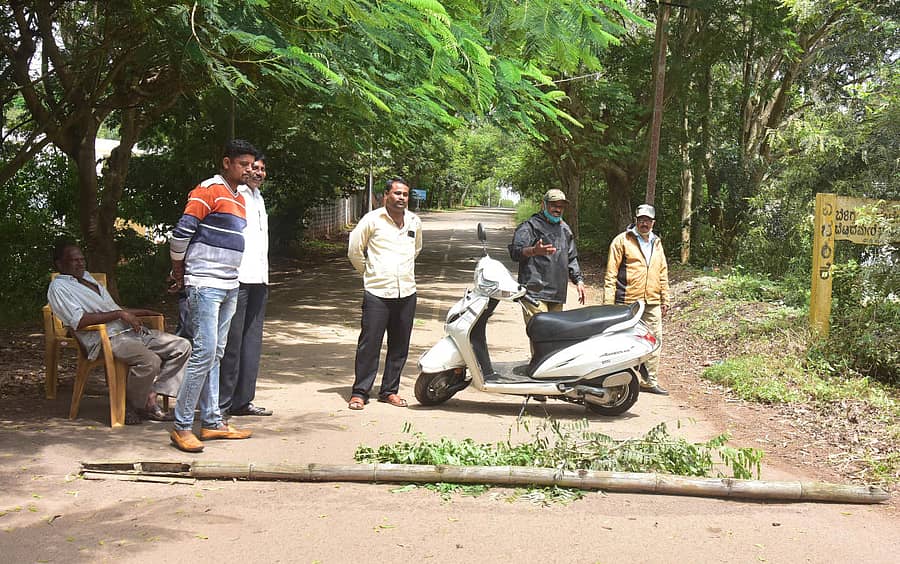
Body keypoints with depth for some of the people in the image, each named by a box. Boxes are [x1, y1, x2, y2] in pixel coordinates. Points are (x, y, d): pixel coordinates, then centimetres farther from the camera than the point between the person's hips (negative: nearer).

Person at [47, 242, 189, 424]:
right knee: (150, 361, -33)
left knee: (182, 346, -4)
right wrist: (119, 314, -16)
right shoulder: (58, 286, 0)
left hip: (130, 331, 9)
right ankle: (132, 405, -8)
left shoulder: (88, 278, 28)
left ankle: (151, 397, -7)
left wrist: (144, 312, 25)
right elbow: (79, 321, -16)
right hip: (106, 339, -9)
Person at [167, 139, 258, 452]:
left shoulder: (239, 199, 17)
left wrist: (183, 275, 17)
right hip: (204, 285, -9)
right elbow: (181, 233, -14)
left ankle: (212, 422, 18)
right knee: (205, 353, -11)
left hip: (229, 286, 9)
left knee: (215, 355, 12)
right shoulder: (209, 190, -10)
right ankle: (182, 426, -3)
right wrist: (178, 273, -1)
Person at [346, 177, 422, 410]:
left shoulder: (414, 222, 10)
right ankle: (360, 392, 6)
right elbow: (354, 251, 5)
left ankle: (389, 390, 20)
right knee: (369, 344, -4)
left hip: (406, 293, 4)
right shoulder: (372, 220, -4)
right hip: (377, 293, -4)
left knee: (399, 346, 8)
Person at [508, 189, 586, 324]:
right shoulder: (530, 225, -1)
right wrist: (534, 251, -34)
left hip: (558, 294, 7)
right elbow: (514, 251, -14)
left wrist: (578, 280, 21)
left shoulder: (565, 229, 24)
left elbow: (571, 258, 32)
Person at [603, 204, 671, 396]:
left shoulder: (657, 243, 18)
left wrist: (665, 299, 20)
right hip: (627, 302, -6)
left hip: (652, 303, 6)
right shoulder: (622, 240, -1)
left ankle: (649, 381, 15)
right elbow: (611, 273, -4)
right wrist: (608, 301, -10)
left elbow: (663, 273, 25)